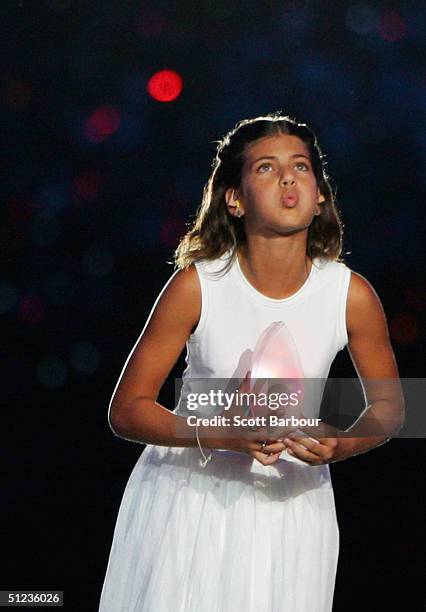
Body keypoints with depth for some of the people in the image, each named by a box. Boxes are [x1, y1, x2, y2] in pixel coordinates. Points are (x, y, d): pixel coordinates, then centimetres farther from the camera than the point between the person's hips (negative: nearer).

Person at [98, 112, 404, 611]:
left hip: (291, 501, 2)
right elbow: (126, 410, -13)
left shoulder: (352, 295, -12)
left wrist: (342, 446, -19)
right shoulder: (197, 285, -17)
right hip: (190, 491, -1)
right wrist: (223, 435, -28)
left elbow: (388, 407, 3)